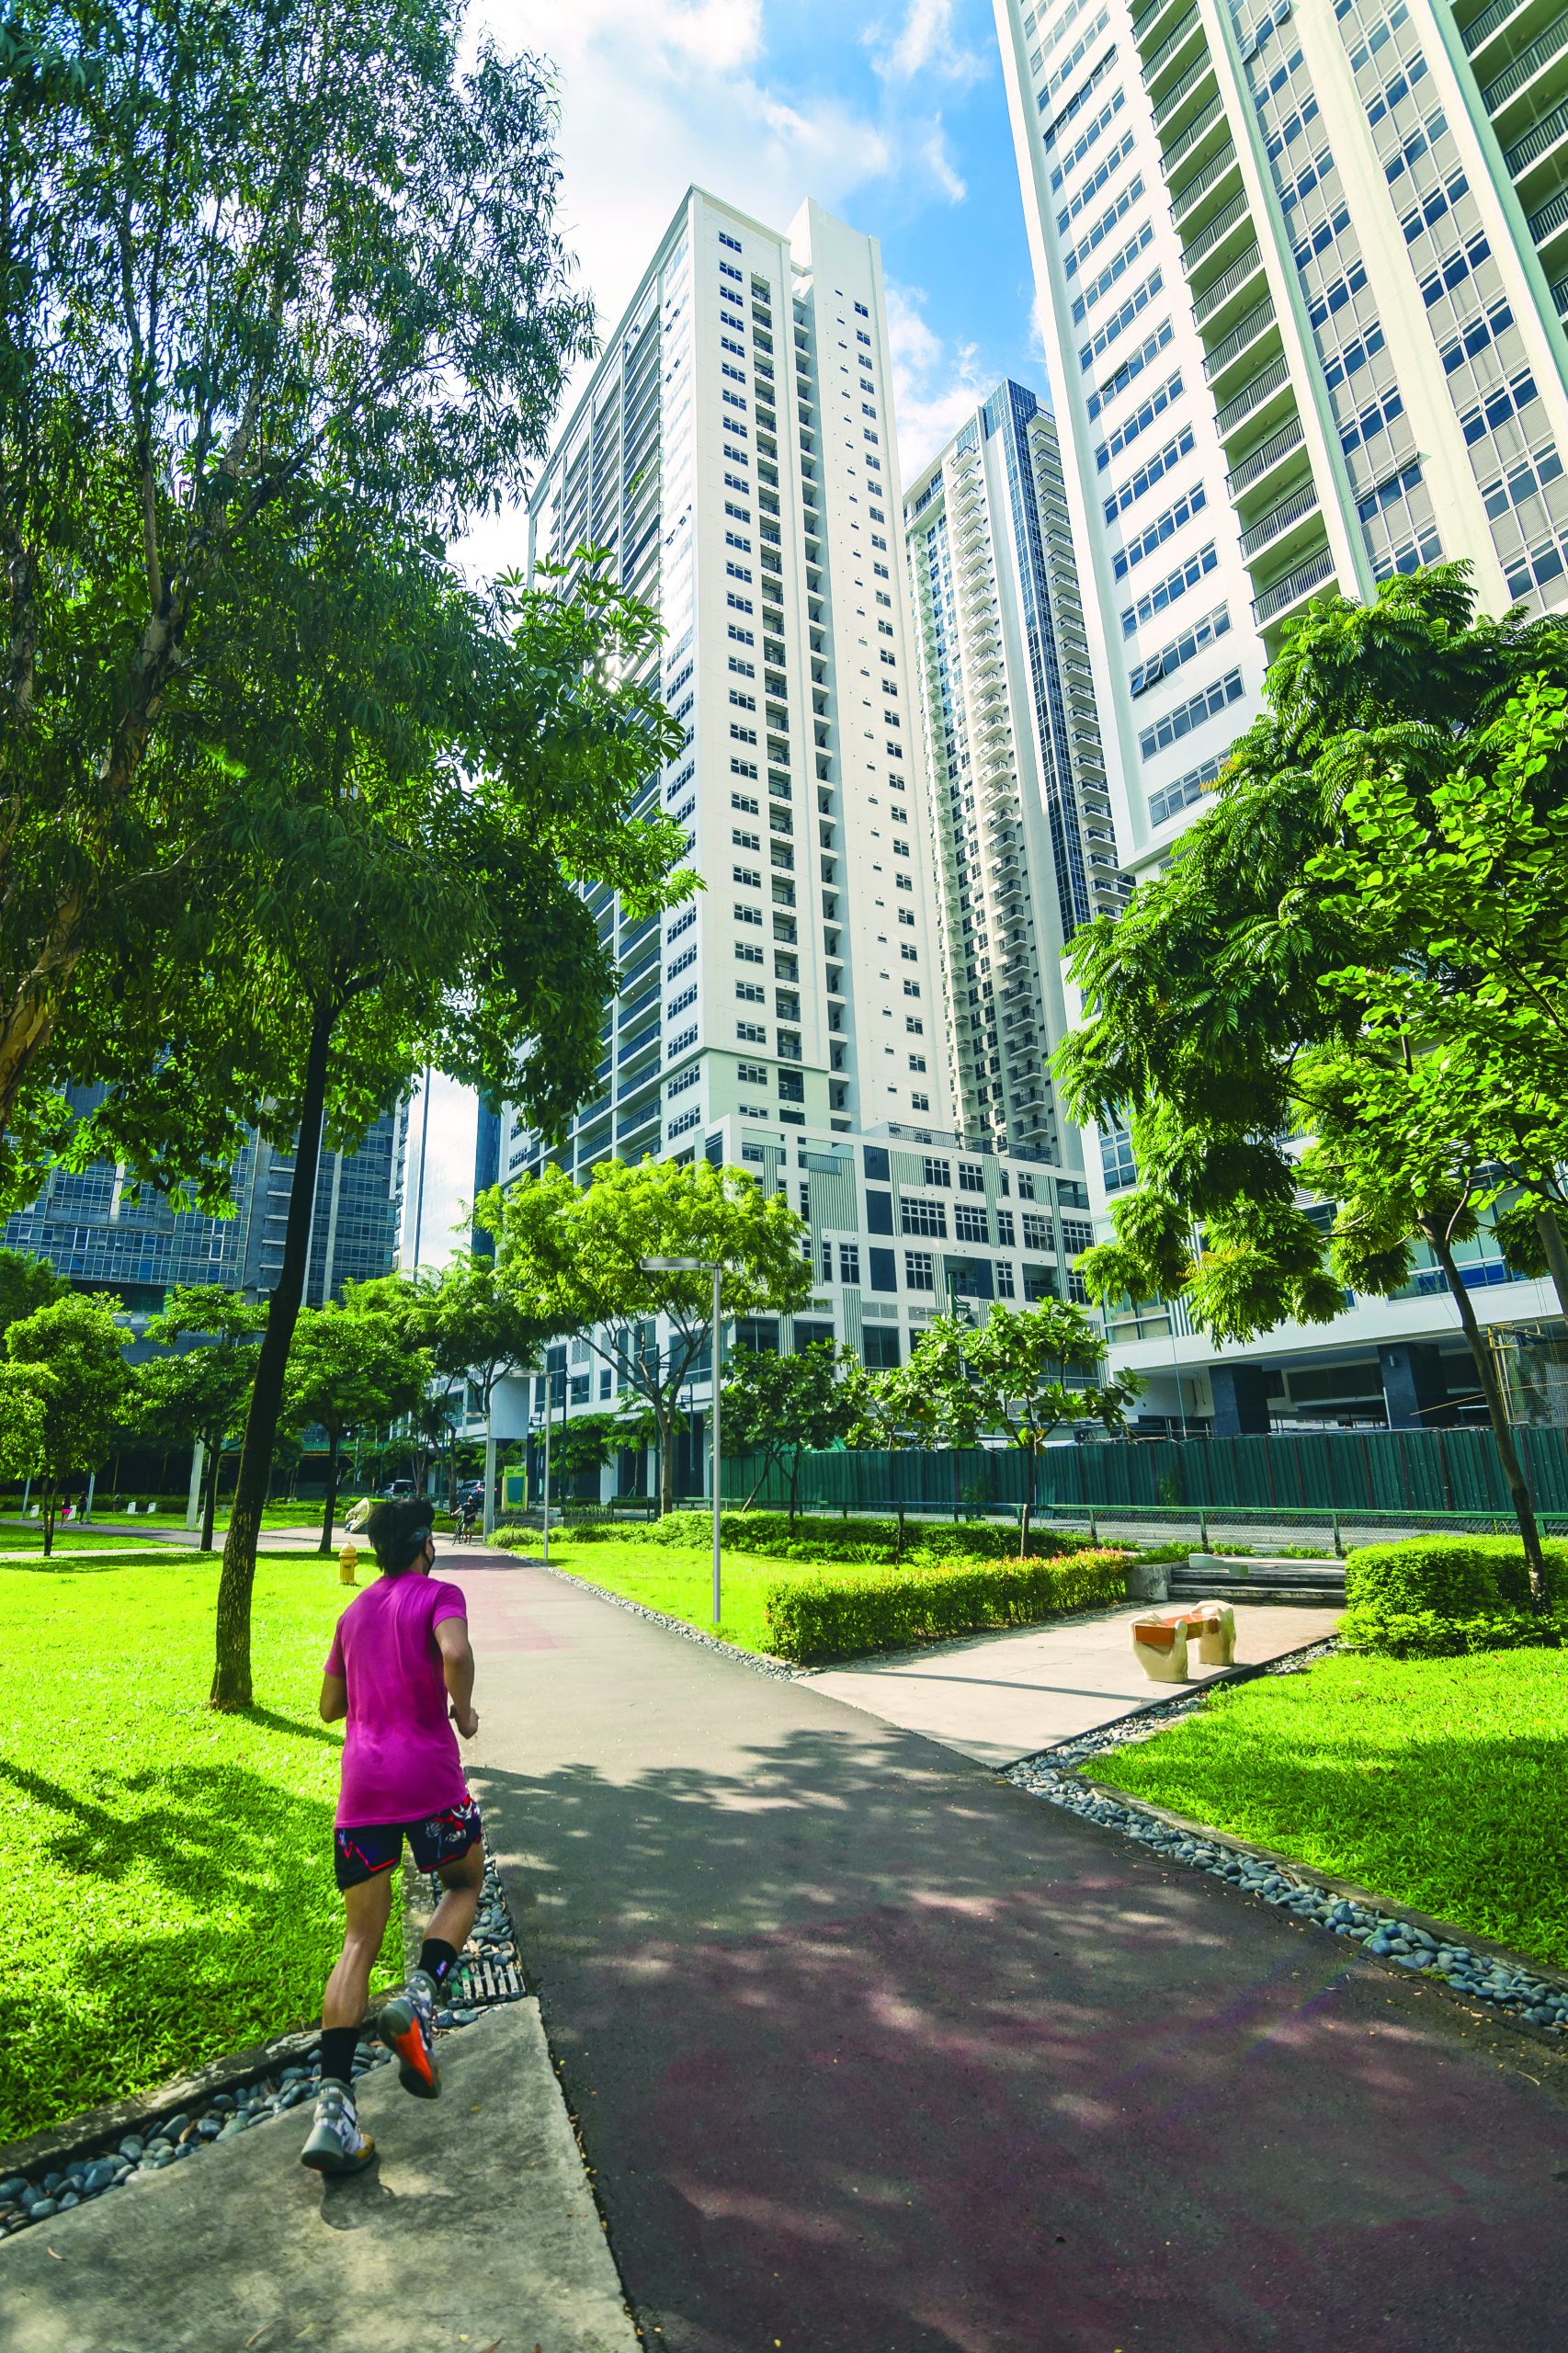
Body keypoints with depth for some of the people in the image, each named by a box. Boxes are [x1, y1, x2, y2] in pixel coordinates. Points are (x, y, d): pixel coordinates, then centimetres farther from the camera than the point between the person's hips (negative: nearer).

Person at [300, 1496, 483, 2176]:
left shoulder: (354, 1612, 16)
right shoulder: (438, 1595, -3)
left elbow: (330, 1705, 23)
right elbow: (454, 1652, -24)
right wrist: (463, 1711, -7)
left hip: (360, 1788, 5)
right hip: (428, 1776, -5)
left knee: (359, 1941, 12)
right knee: (465, 1883, 21)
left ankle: (333, 2102, 2)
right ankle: (419, 1997, -1)